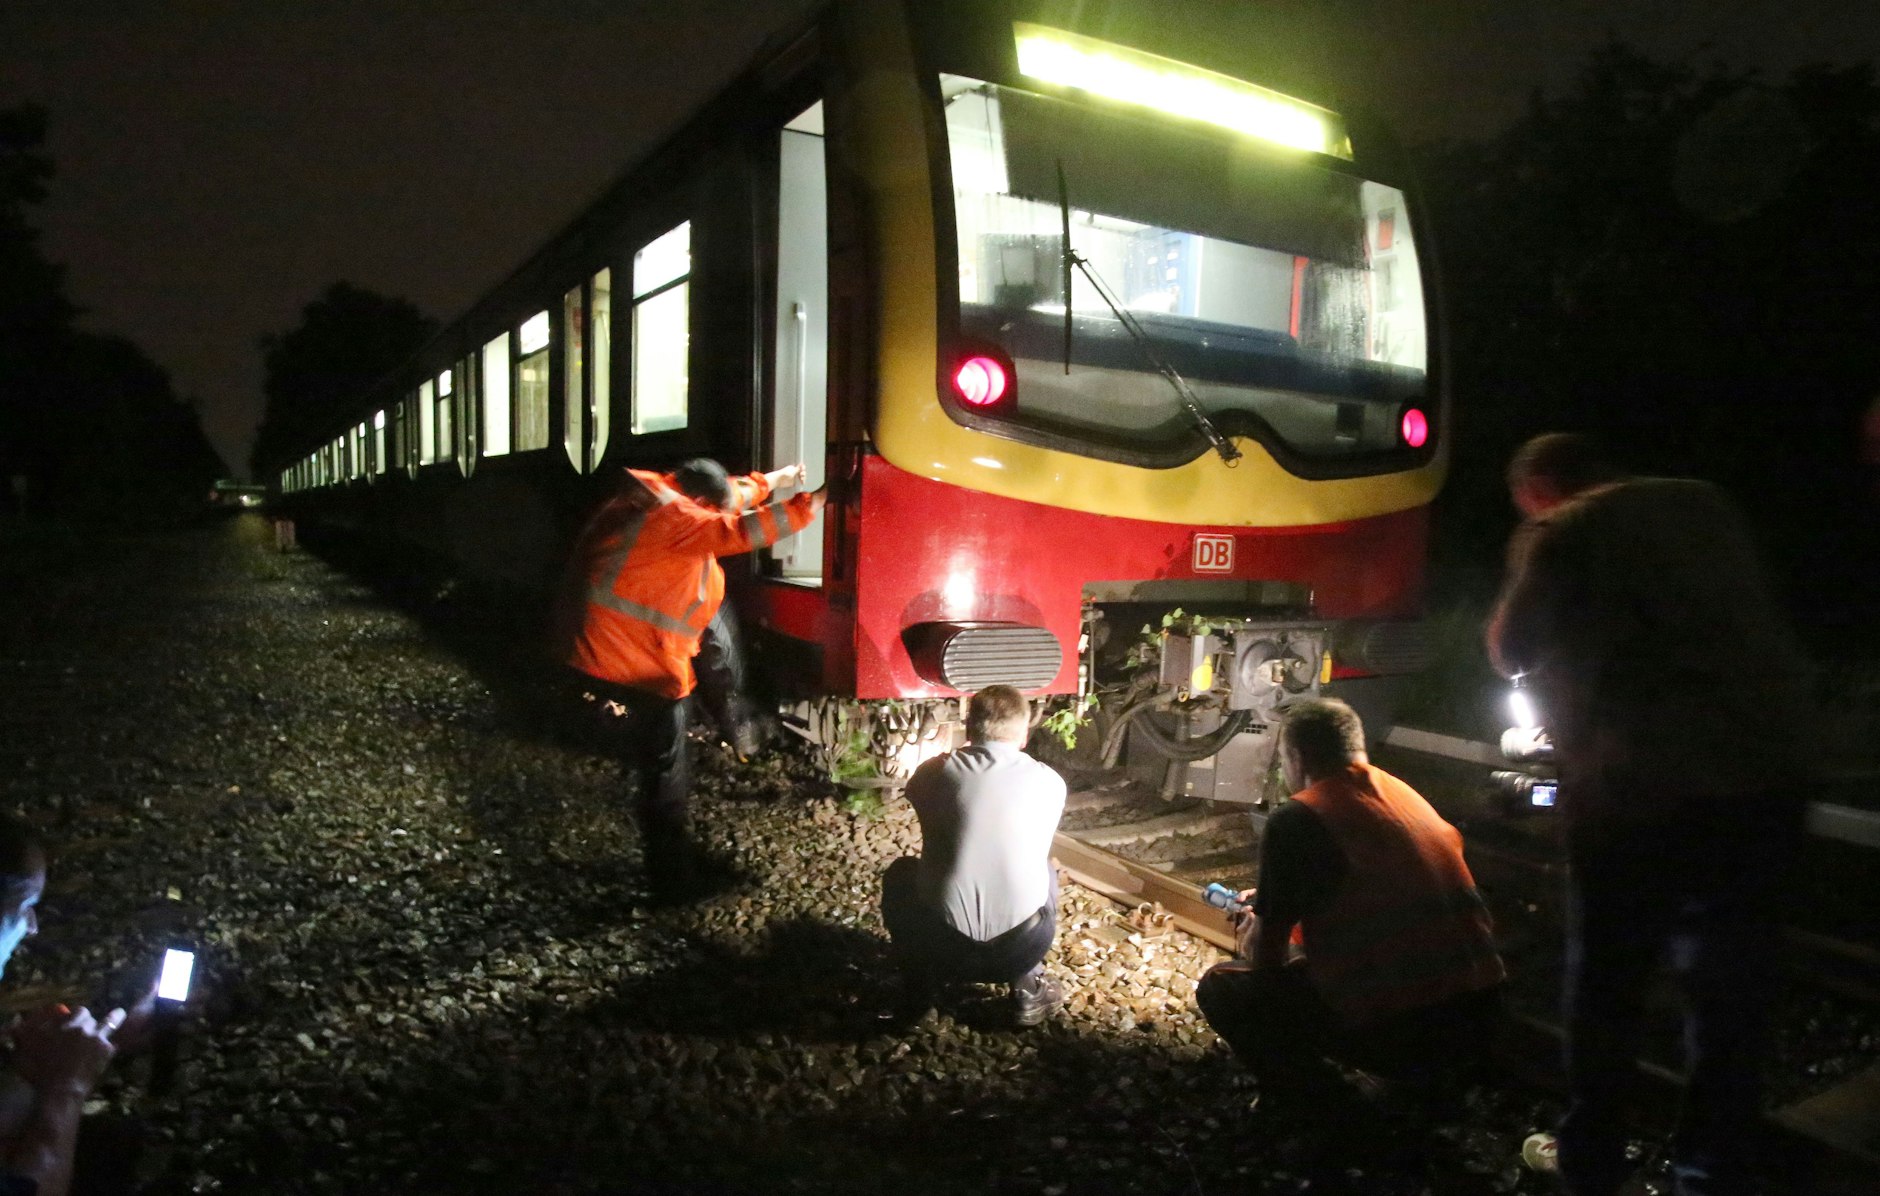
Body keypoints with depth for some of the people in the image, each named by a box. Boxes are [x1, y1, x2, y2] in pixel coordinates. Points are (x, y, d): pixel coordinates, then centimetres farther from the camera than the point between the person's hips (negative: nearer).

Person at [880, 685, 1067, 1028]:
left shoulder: (934, 772, 0)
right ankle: (1028, 991, 26)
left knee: (900, 874, 29)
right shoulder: (1049, 782, 3)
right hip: (1021, 950, 1)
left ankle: (918, 992, 24)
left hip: (942, 947, 0)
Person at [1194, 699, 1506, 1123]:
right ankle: (1424, 1079, 22)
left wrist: (1252, 933, 22)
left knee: (1220, 987, 8)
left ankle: (1336, 1117, 2)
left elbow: (1266, 957, -2)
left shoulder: (1296, 820, -10)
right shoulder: (1404, 794, 12)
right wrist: (1271, 902, 37)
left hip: (1400, 1029, -7)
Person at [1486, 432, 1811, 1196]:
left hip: (1643, 782, -5)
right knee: (1730, 982, 16)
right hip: (1766, 768, 6)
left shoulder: (1560, 532, -3)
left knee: (1606, 979, 11)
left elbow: (1511, 653, 1)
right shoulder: (1707, 504, 14)